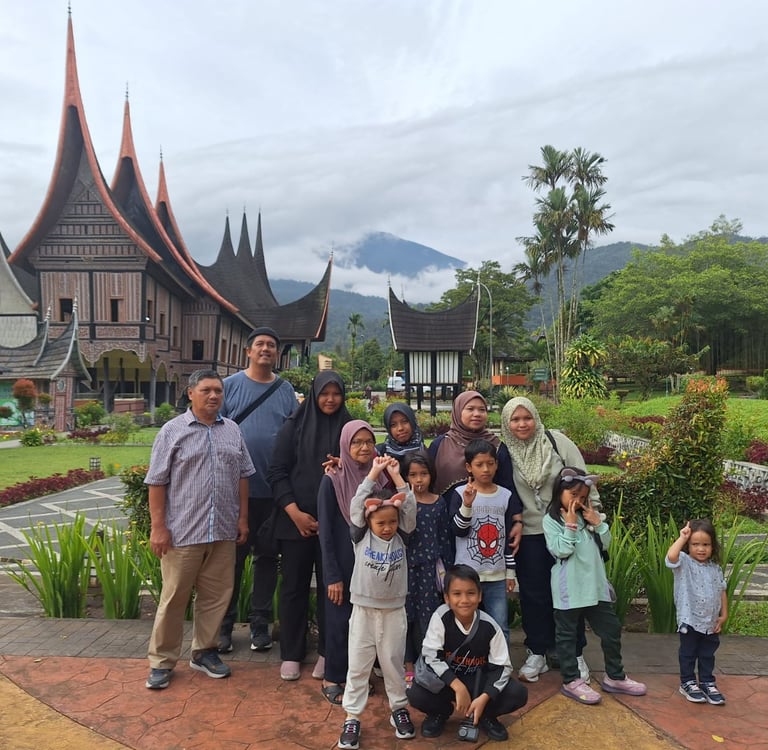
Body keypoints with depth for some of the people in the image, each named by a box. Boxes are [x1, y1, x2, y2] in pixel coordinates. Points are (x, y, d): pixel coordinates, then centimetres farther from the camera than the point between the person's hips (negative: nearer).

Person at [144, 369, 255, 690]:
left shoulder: (232, 431, 9)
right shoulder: (172, 431, -3)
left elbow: (242, 477, 13)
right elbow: (157, 482, -4)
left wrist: (243, 518, 9)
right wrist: (158, 527, -8)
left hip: (224, 531, 4)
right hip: (182, 532, -4)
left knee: (216, 596, 12)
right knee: (174, 598, 6)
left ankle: (204, 651, 29)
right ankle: (161, 661, 21)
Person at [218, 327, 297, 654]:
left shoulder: (286, 390, 6)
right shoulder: (230, 385, 1)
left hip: (274, 489, 2)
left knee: (267, 557, 10)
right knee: (233, 557, 7)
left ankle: (260, 624, 23)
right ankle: (224, 624, 21)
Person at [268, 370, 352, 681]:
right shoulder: (294, 426, 1)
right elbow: (277, 472, -2)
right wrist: (295, 512, -10)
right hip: (295, 520, 0)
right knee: (294, 586, 7)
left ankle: (326, 653, 21)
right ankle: (291, 654, 21)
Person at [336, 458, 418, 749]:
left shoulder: (401, 536, -2)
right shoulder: (361, 536, -6)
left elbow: (410, 506, -12)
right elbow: (357, 504, -17)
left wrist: (395, 475, -14)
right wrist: (375, 471, -17)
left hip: (394, 610, 1)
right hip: (363, 609, -1)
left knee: (393, 662, 14)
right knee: (358, 665, 6)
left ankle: (399, 708, 31)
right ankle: (352, 717, 17)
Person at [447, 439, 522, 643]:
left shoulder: (507, 496, 3)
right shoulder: (460, 493, -4)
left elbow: (510, 537, 7)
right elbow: (458, 531, -11)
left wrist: (510, 572, 8)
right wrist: (467, 504, -25)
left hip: (497, 575, 2)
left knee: (500, 628, 7)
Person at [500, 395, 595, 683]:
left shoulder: (557, 441, -8)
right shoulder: (505, 452, -4)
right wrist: (513, 524, -1)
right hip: (529, 533, 1)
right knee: (533, 594, 9)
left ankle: (575, 654, 25)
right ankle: (537, 652, 25)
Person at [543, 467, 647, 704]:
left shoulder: (586, 516, 10)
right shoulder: (551, 520, -8)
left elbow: (605, 544, 9)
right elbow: (561, 551, -17)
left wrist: (598, 523, -5)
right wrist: (570, 524, -17)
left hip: (595, 585, 6)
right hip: (569, 589, -6)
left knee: (611, 629, 14)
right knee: (567, 635, 6)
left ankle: (614, 677, 30)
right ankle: (571, 681, 18)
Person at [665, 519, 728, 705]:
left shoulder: (715, 568, 2)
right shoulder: (684, 563, -15)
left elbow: (722, 591, 10)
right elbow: (671, 556, -38)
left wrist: (724, 614, 5)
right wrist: (682, 537, -29)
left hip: (711, 622, 5)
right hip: (690, 620, -5)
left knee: (708, 654, 18)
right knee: (688, 653, 11)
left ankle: (707, 683, 33)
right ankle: (688, 683, 26)